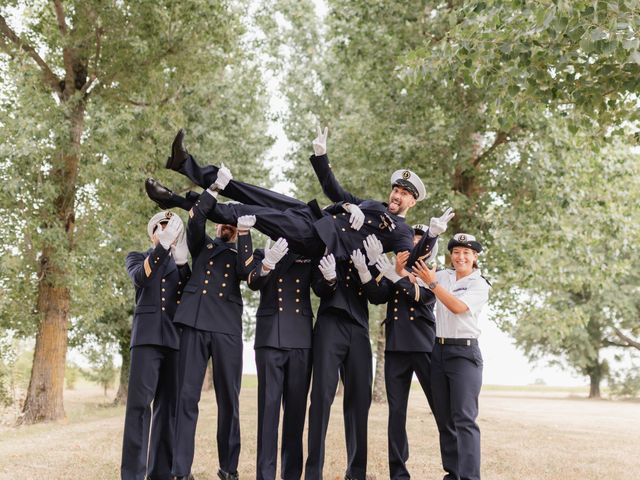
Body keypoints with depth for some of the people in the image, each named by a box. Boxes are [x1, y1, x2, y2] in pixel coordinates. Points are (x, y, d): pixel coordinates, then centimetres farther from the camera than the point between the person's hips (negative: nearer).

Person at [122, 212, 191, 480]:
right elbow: (140, 277, -7)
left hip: (176, 337, 3)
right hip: (148, 335, -3)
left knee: (169, 404, 0)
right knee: (140, 402, -11)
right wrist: (164, 245, -17)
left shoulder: (180, 263, 22)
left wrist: (182, 262, -9)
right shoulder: (137, 257, 16)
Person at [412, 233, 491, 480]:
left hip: (464, 353, -5)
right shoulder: (443, 275, 10)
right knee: (444, 418, 9)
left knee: (464, 418, -11)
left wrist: (432, 283, -19)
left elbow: (457, 306, -17)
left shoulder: (480, 285, -2)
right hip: (439, 350, 5)